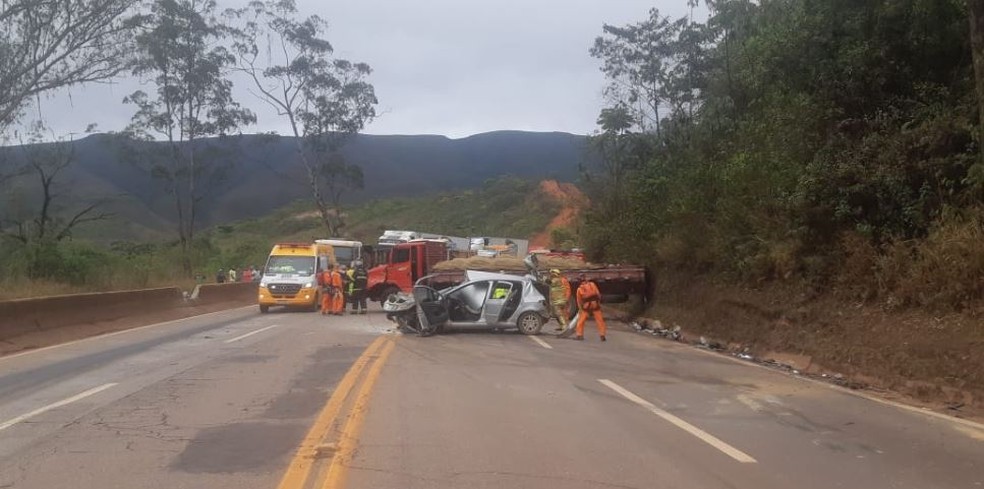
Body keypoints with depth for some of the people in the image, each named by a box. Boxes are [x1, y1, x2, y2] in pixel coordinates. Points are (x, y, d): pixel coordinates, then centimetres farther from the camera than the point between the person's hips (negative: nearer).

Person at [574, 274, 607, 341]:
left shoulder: (579, 289, 1)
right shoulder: (592, 284, -2)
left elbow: (579, 300, 7)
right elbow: (598, 294, -2)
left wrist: (580, 308, 18)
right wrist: (599, 302, 11)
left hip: (586, 306, 0)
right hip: (595, 305, 0)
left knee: (581, 320, 11)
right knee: (599, 320, 5)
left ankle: (579, 335, 11)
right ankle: (602, 335, 3)